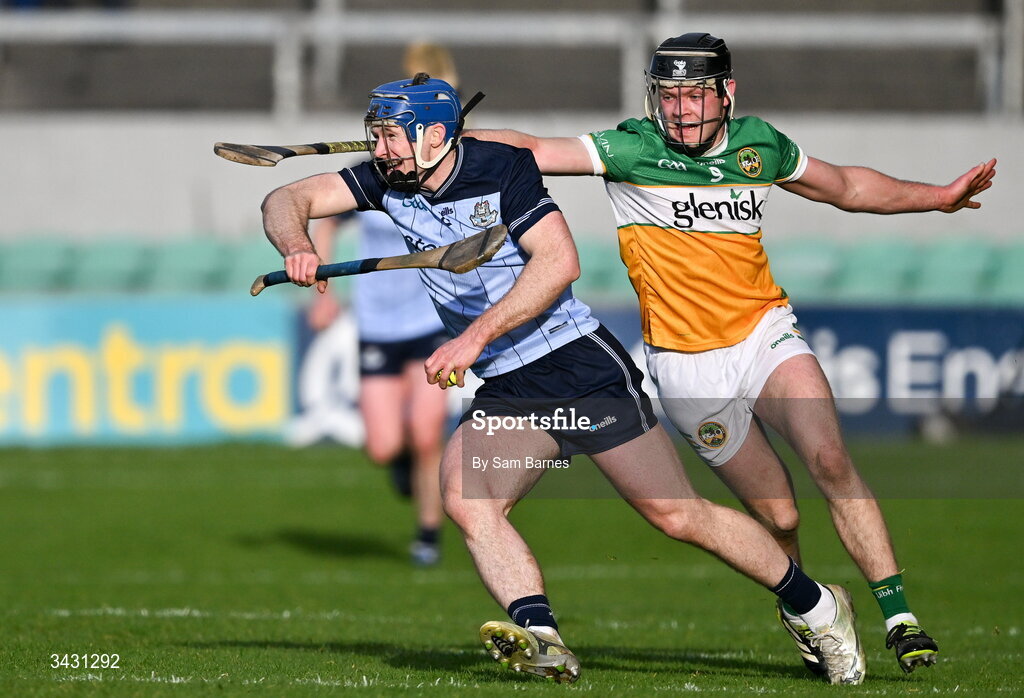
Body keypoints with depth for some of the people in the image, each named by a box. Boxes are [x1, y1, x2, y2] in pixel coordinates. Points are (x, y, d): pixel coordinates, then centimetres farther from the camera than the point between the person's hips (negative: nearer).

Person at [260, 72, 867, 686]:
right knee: (464, 496, -24)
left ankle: (817, 606, 14)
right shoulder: (389, 183, 2)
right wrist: (297, 246, -24)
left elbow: (559, 262, -22)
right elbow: (287, 201, 0)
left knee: (677, 515, -3)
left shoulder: (501, 168, -13)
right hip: (505, 393, 5)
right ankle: (541, 638, -34)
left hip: (583, 365, -5)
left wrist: (476, 337, -29)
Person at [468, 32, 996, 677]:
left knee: (830, 460, -22)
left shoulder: (759, 144, 4)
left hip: (767, 335, 2)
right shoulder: (631, 151, -8)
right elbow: (533, 151, -16)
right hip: (689, 368, -2)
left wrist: (939, 196, 20)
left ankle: (899, 618, -19)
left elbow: (845, 186, 21)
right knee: (779, 517, -4)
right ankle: (796, 608, 28)